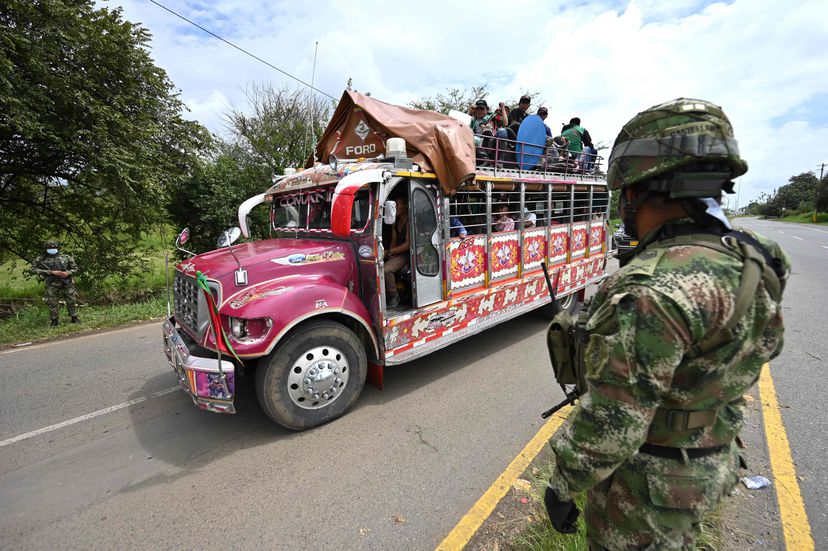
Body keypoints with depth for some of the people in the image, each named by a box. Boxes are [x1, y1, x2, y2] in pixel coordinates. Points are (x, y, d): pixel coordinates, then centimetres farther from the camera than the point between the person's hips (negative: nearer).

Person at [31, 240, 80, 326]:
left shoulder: (66, 257, 8)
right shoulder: (41, 259, 4)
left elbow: (75, 268, 11)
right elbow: (34, 270, -4)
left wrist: (67, 273, -10)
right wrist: (51, 272, -14)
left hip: (67, 283, 1)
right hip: (52, 284, -1)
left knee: (71, 301, 4)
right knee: (52, 303, 3)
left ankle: (74, 318, 16)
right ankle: (54, 320, 14)